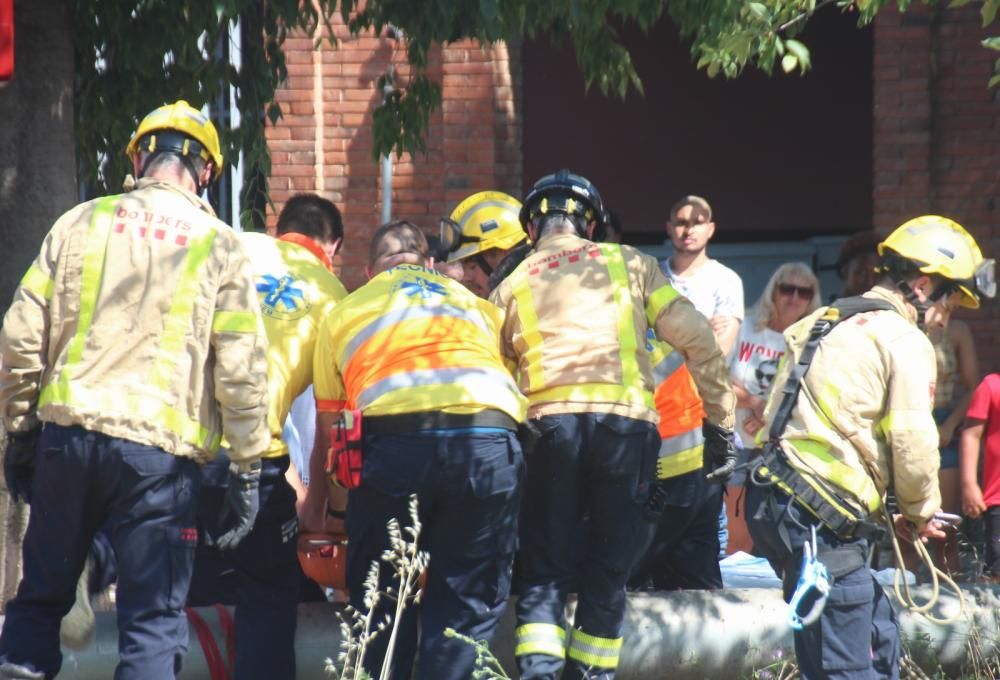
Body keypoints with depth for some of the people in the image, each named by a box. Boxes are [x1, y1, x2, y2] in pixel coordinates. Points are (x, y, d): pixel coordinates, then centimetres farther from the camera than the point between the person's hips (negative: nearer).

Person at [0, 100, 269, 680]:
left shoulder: (82, 223, 7)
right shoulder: (219, 245, 1)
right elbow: (242, 370, -2)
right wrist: (247, 470, 4)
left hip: (68, 434, 3)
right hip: (160, 448, -2)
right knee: (154, 621, 1)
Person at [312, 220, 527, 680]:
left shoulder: (345, 311, 26)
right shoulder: (474, 302, 31)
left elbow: (328, 428, 28)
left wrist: (323, 509, 41)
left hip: (392, 443, -1)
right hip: (490, 442, 1)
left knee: (379, 607, 13)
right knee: (465, 607, 10)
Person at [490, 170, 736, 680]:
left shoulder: (513, 285, 18)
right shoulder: (629, 264, 15)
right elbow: (697, 340, 10)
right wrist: (720, 422, 15)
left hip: (549, 423, 1)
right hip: (626, 422, 0)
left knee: (544, 571, 4)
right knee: (608, 572, 9)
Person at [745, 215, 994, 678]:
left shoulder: (826, 324, 23)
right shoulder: (904, 339, -5)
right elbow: (912, 443, -11)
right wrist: (921, 513, 7)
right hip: (820, 517, -10)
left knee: (879, 636, 17)